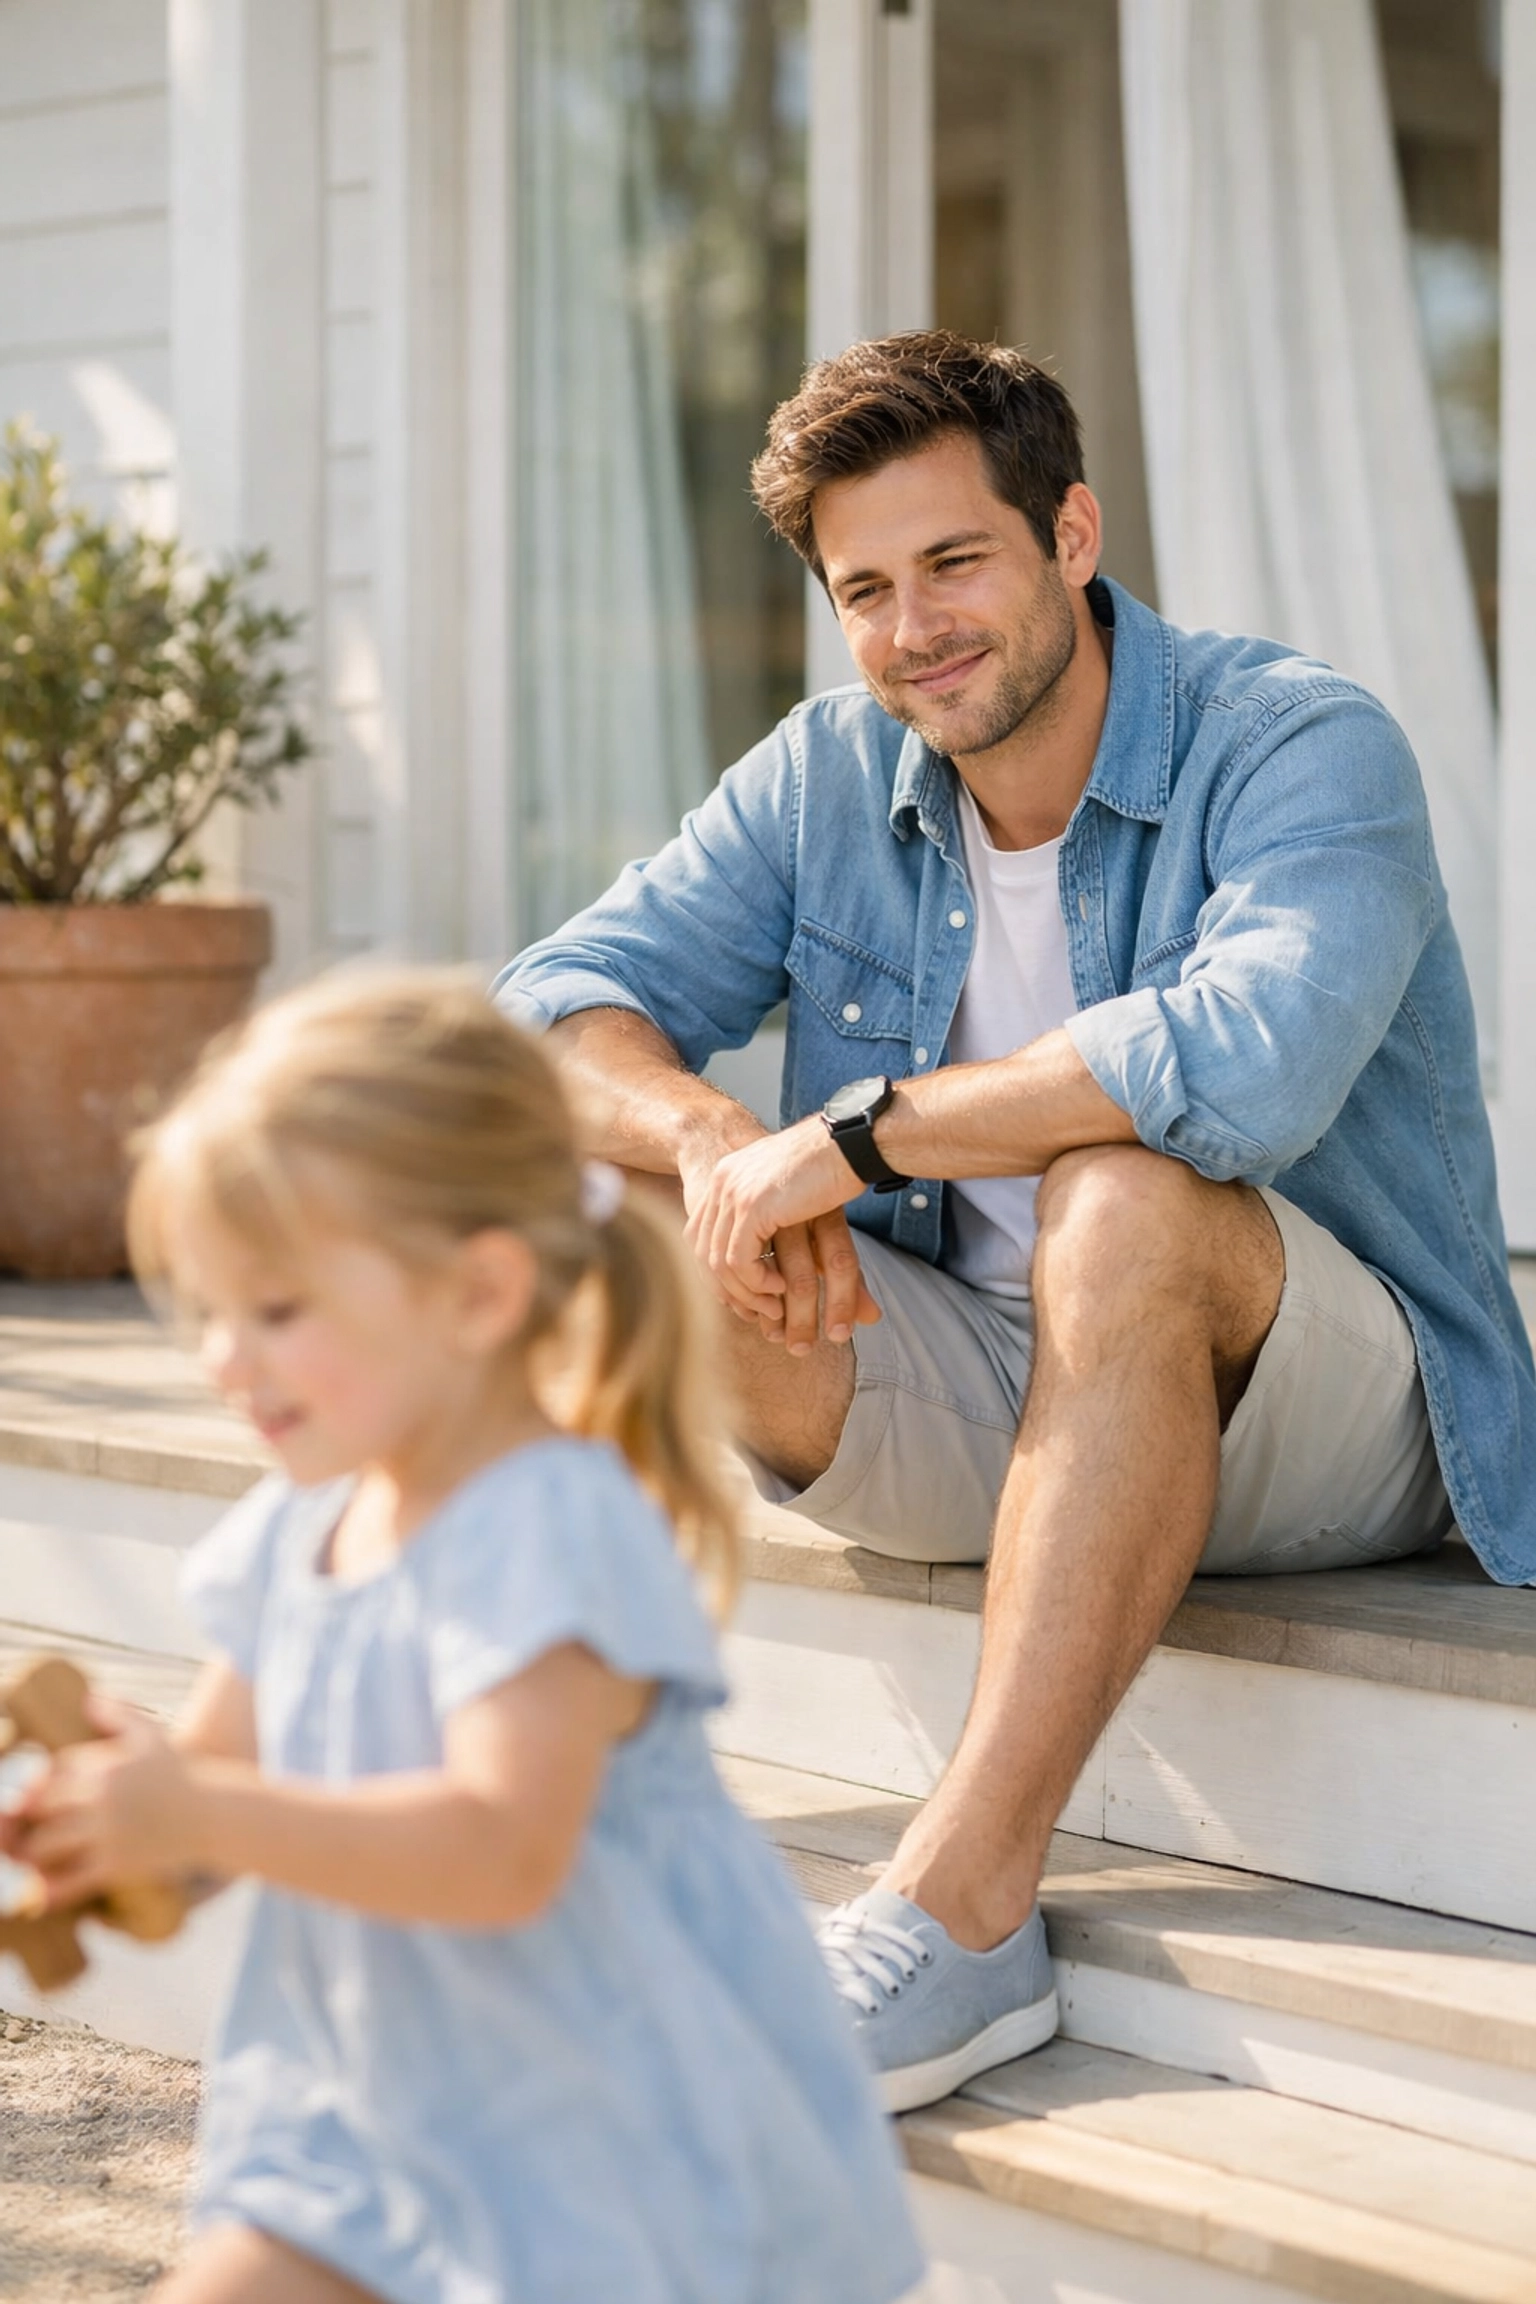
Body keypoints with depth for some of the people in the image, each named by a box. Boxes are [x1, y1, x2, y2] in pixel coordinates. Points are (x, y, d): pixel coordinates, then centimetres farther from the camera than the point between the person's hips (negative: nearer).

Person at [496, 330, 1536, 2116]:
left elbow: (1252, 1059, -35)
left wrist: (853, 1132, -28)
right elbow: (558, 1002, 0)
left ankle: (965, 1908, -39)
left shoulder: (1302, 748, -15)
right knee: (594, 1204, -14)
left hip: (1323, 1430, -5)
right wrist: (710, 1142, -23)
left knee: (1121, 1199, -38)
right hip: (980, 1400, 5)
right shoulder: (829, 779, 3)